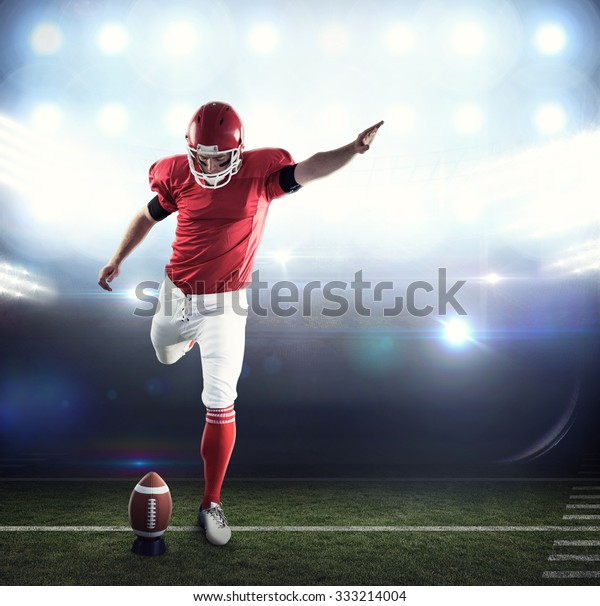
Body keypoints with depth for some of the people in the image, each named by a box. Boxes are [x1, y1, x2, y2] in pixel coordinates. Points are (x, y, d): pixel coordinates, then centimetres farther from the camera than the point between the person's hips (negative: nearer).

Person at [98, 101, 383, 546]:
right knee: (166, 357, 32)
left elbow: (309, 170, -29)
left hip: (224, 304, -4)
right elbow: (148, 217, 10)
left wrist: (353, 149, -48)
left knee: (221, 406, -7)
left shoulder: (260, 172, -14)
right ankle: (191, 338, 69)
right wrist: (117, 260, 19)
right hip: (177, 294, 4)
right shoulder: (179, 176, -6)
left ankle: (211, 504, 8)